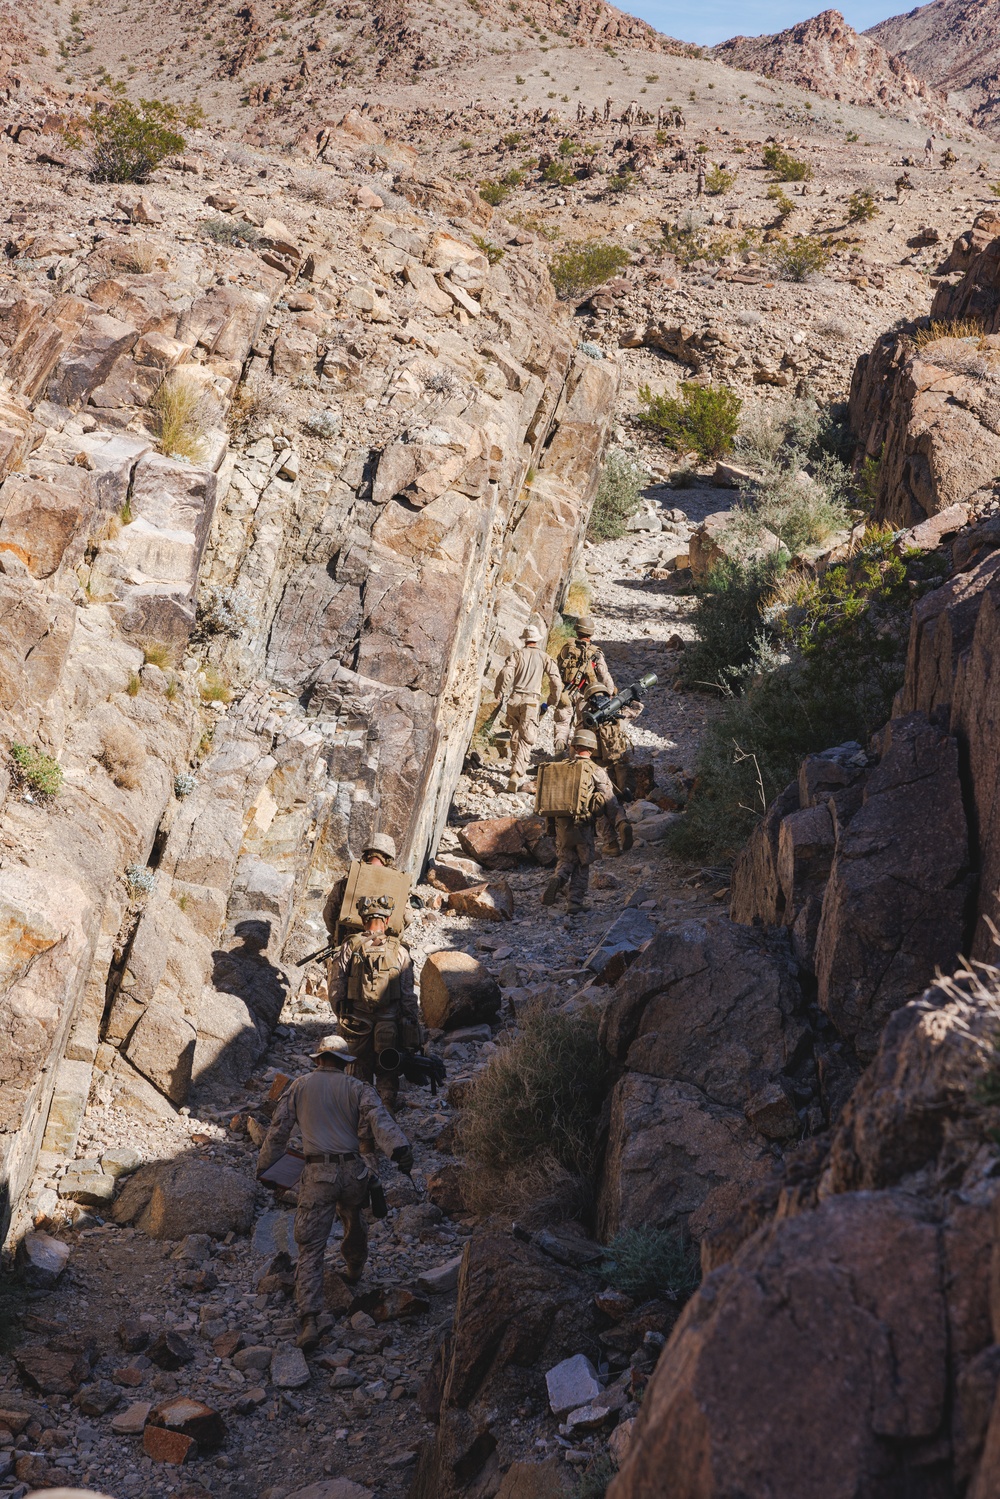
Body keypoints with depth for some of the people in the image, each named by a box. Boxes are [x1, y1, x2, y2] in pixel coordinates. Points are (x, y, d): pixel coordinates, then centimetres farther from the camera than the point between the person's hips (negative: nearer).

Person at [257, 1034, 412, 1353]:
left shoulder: (299, 1087, 7)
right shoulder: (357, 1088, 6)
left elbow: (278, 1130, 9)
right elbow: (378, 1118, -11)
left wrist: (265, 1168, 19)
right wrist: (399, 1148, -21)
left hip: (317, 1174, -1)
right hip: (353, 1171, 2)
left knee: (310, 1249, -4)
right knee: (354, 1222, 33)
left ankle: (308, 1321, -15)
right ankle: (354, 1270, 56)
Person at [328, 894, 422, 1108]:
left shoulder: (348, 948, -4)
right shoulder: (399, 951, -5)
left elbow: (336, 988, 0)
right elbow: (408, 994, -2)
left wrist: (341, 1017, 13)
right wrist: (413, 1025, 6)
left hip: (357, 1024, 1)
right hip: (390, 1023, -1)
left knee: (361, 1073, 15)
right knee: (387, 1076, 10)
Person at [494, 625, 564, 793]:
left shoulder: (516, 654, 7)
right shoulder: (544, 657, 8)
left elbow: (506, 672, -9)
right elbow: (556, 679, 2)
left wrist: (500, 693, 0)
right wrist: (556, 698, 16)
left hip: (513, 698, 2)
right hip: (531, 700, -2)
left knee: (515, 736, 19)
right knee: (527, 739, -8)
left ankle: (517, 767, 29)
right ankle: (516, 776, -22)